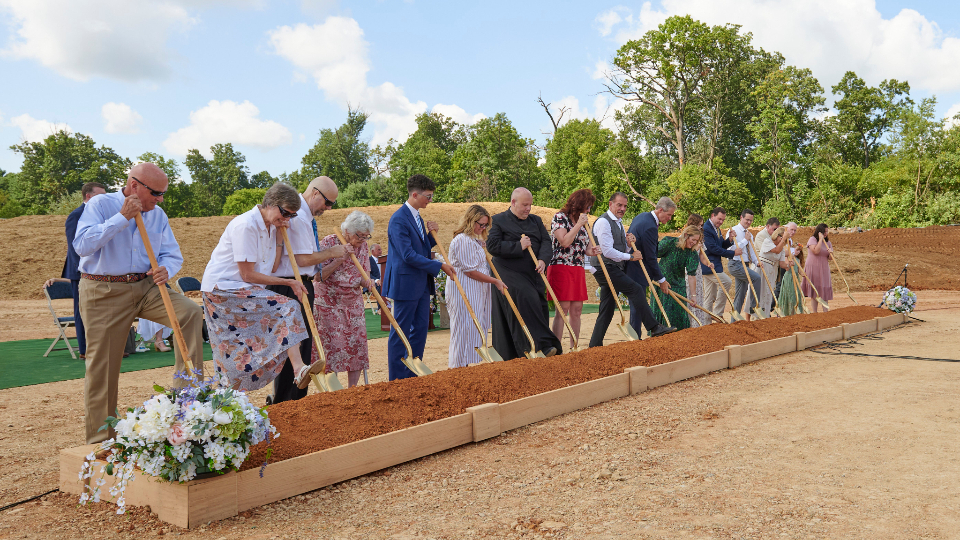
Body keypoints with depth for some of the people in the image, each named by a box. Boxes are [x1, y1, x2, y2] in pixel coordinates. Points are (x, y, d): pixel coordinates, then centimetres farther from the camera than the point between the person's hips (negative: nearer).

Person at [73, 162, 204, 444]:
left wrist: (166, 269, -16)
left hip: (145, 286, 4)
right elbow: (82, 244, -20)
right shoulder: (100, 205, -7)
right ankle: (100, 440, 13)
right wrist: (122, 217, -22)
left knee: (191, 313, -20)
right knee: (101, 366, 1)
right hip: (104, 292, -4)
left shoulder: (158, 215, 7)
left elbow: (173, 254, 8)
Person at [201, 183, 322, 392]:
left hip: (242, 290, 9)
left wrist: (279, 235, -2)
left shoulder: (271, 227, 9)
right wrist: (288, 282, -13)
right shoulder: (245, 225, -17)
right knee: (287, 308, -20)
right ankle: (298, 369, -26)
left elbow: (272, 268, 3)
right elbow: (247, 275, -18)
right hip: (222, 288, -9)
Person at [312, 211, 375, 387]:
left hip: (353, 303, 5)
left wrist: (367, 282, -17)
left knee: (357, 343, 1)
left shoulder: (362, 246, 3)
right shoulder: (328, 243, -12)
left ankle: (352, 390, 8)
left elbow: (364, 276, 8)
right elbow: (318, 276, -16)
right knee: (333, 345, -7)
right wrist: (339, 259, -25)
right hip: (328, 303, -5)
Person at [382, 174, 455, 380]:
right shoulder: (399, 219, -16)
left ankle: (413, 376, 20)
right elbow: (408, 255, -21)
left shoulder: (417, 217, 14)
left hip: (421, 284, 9)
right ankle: (397, 380, 8)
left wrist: (431, 234, 2)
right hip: (406, 284, -9)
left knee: (420, 329, 11)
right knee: (400, 333, 0)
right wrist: (440, 266, -17)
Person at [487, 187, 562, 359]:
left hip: (533, 274, 6)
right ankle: (543, 344, -28)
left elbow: (546, 242, 10)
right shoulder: (498, 220, 2)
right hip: (509, 273, -6)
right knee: (527, 298, -25)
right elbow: (492, 245, -9)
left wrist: (543, 259, -11)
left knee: (539, 305, 1)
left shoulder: (536, 220, 19)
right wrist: (518, 246, -12)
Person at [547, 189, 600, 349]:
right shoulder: (560, 217, -6)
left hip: (578, 269, 7)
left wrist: (590, 251, -2)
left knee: (577, 310, 6)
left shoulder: (583, 221, 17)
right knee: (562, 309, -8)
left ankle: (574, 348, 14)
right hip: (561, 268, -7)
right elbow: (565, 242, -18)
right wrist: (579, 224, -15)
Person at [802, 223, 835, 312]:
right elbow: (816, 251, -20)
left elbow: (830, 258, 11)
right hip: (813, 269, -5)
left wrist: (831, 253, -12)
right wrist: (821, 239, -14)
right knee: (814, 292, -2)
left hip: (824, 269, 5)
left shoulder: (828, 242, 12)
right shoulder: (812, 239, -3)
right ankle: (814, 313, 3)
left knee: (825, 291, 2)